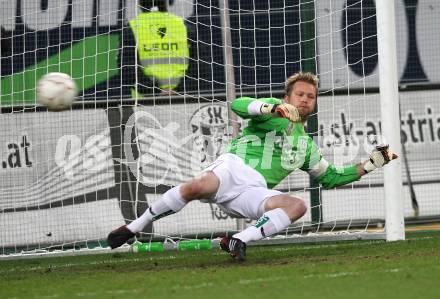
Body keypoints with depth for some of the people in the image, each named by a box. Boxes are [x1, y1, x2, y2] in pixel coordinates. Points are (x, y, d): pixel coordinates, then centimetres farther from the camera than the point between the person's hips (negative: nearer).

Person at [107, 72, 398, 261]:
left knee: (298, 205, -25)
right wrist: (273, 108, -22)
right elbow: (238, 105, -3)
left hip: (254, 191, 4)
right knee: (197, 187, -37)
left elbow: (329, 177, 39)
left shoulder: (307, 145, 32)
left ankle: (238, 241, -28)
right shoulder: (274, 110, 16)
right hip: (234, 167, -4)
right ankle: (133, 227, -24)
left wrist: (369, 164, 30)